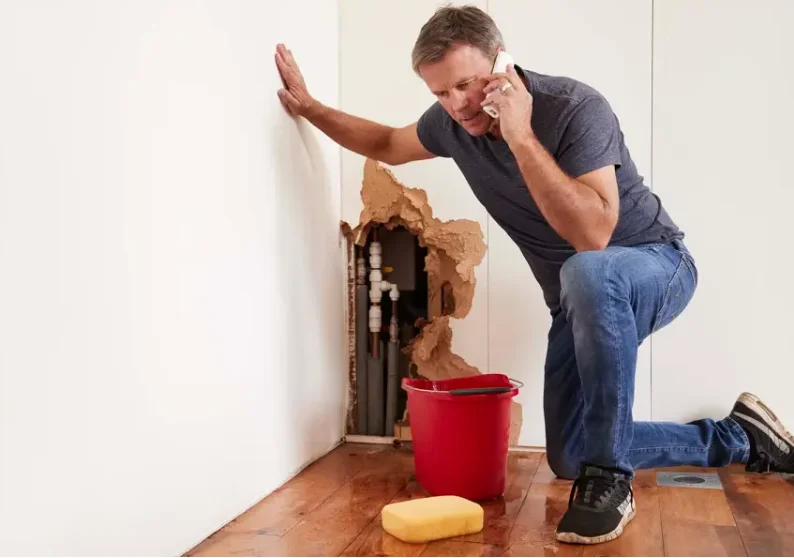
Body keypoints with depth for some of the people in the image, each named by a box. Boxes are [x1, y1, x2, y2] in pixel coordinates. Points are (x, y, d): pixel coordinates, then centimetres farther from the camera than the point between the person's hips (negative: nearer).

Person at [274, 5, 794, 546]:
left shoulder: (577, 107, -27)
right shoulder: (453, 123, -8)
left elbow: (592, 234, -39)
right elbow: (387, 144, 14)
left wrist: (521, 137, -39)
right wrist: (309, 106, 7)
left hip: (656, 264, -6)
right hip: (582, 300, 7)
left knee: (586, 272, -44)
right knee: (569, 460, 5)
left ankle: (610, 477, -29)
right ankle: (738, 437, 19)